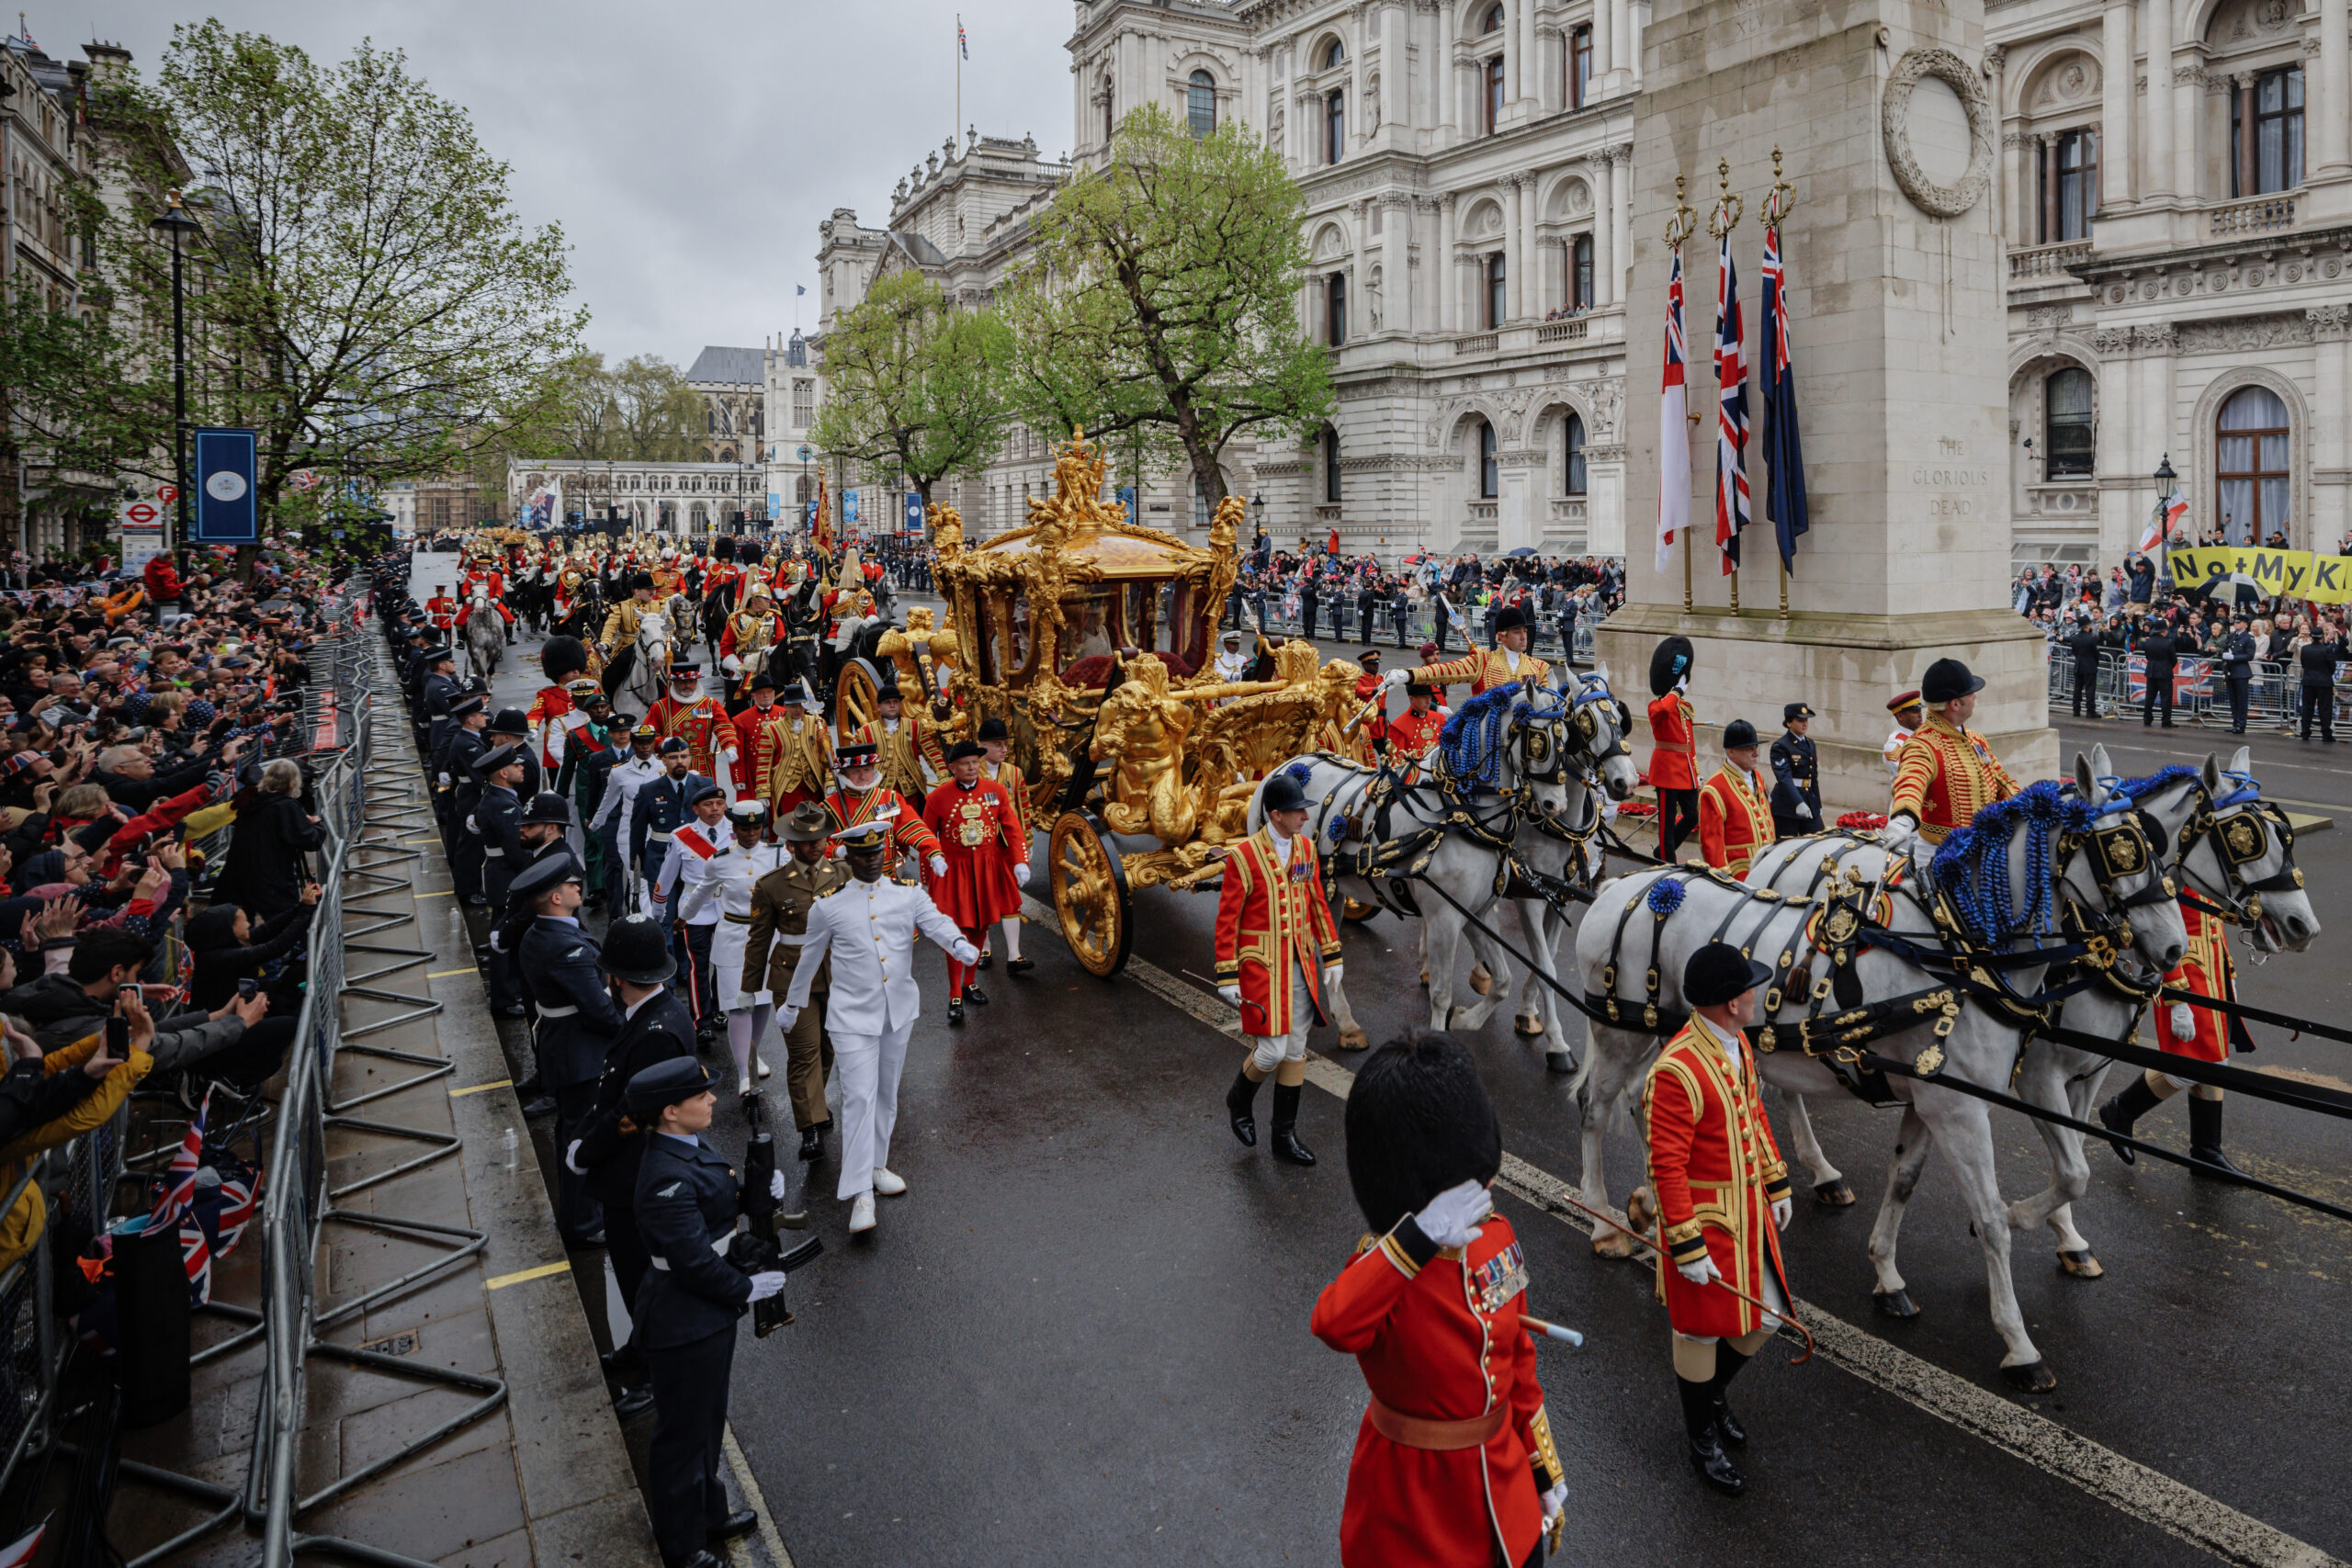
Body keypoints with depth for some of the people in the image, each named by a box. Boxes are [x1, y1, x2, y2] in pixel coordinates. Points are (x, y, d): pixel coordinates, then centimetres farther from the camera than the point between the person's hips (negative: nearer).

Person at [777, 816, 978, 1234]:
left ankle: (876, 1165, 33)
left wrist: (960, 945, -37)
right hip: (853, 1016, -3)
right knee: (859, 1097, -11)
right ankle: (860, 1193, -11)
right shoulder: (828, 907, 0)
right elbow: (809, 960, 11)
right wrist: (791, 1006, 19)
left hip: (899, 1011, 3)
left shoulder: (910, 896, 2)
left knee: (886, 1094, 15)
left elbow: (937, 924, -15)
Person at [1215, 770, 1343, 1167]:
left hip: (1301, 966, 6)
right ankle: (1239, 1099, 26)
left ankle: (1285, 1136, 24)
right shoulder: (1243, 856, -16)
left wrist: (1331, 956, 12)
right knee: (1271, 1052, -7)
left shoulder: (1306, 847, 4)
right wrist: (1226, 977, -12)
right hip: (1261, 968, -6)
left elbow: (1318, 904, 13)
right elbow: (1227, 920, -12)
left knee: (1296, 1051, 11)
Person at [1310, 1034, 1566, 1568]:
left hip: (1504, 1477, 6)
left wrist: (1545, 1467, 12)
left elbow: (1517, 1357, 6)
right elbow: (1333, 1326, -52)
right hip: (1415, 1495, -6)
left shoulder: (1497, 1238, -8)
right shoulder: (1383, 1268, -27)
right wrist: (1423, 1236, -56)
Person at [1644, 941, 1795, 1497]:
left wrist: (1776, 1183, 19)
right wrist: (1687, 1248, -22)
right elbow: (1666, 1167, -26)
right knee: (1701, 1331, 10)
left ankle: (1710, 1391, 44)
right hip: (1704, 1221, -8)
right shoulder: (1676, 1070, -29)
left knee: (1767, 1318, 17)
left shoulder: (1737, 1044, 0)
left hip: (1749, 1211, 8)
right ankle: (1701, 1438, 33)